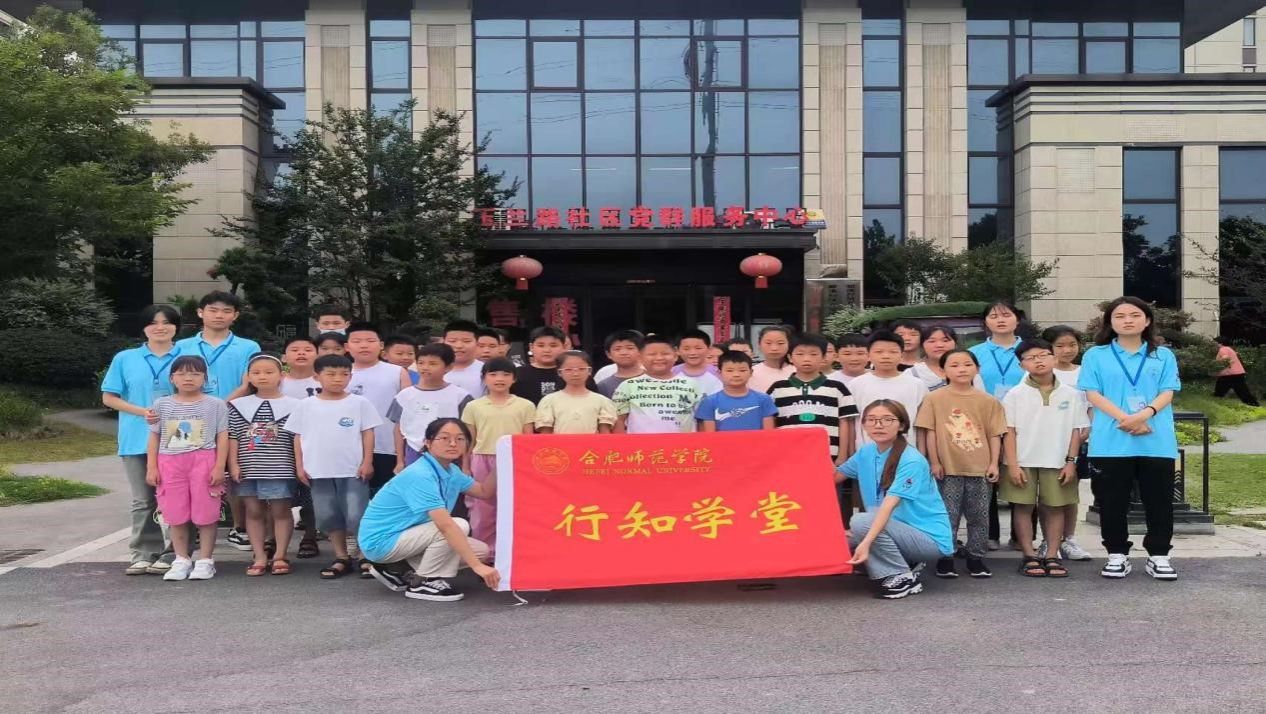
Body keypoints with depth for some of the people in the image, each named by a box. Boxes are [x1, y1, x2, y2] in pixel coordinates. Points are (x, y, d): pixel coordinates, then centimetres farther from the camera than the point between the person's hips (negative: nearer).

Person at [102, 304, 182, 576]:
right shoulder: (125, 359, 8)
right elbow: (109, 398, 6)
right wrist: (142, 412, -10)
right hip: (137, 439, 2)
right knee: (143, 501, 7)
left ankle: (171, 554, 6)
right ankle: (143, 553, 13)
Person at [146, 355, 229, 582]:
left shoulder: (215, 405, 3)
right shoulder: (162, 405, 9)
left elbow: (222, 438, 1)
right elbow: (154, 438, 11)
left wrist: (219, 467, -6)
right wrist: (151, 468, 4)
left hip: (204, 462, -2)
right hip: (170, 462, 2)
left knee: (206, 513, -1)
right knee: (176, 514, 6)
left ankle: (205, 560, 8)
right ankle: (181, 560, 17)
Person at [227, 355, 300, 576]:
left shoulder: (292, 406, 0)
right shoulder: (239, 406, 5)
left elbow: (298, 438, 1)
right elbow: (232, 437, 5)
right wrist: (233, 464, -3)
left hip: (280, 469, -2)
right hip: (248, 469, 2)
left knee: (281, 511, 3)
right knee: (254, 512, 8)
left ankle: (280, 556, 12)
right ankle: (259, 557, 15)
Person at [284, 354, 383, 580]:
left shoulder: (359, 403, -1)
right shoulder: (305, 406, 4)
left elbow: (367, 433, 0)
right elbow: (298, 437, 8)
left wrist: (367, 462, -6)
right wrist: (299, 466, 3)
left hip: (353, 470, -3)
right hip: (319, 471, 3)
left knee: (356, 516, -5)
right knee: (328, 517, 9)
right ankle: (342, 559, 21)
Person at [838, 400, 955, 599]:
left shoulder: (911, 461, -21)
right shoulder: (866, 452, 2)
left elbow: (889, 504, -33)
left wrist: (866, 542, -43)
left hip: (930, 538, -8)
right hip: (898, 531, 8)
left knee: (861, 522, -25)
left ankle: (905, 578, -11)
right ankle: (907, 561, 8)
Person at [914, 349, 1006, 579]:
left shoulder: (989, 401, 3)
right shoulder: (935, 399, -1)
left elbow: (994, 435, 5)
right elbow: (930, 432, -1)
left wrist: (994, 463, -1)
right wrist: (934, 462, -5)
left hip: (980, 468, 2)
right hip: (948, 468, -2)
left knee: (979, 516, 10)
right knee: (948, 516, 4)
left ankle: (976, 558, 22)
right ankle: (944, 559, 13)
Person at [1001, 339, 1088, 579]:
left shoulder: (1070, 394, 3)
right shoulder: (1016, 394, -2)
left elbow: (1076, 430, 5)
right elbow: (1009, 431, -3)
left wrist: (1071, 461, -1)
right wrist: (1012, 464, -10)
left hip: (1057, 462, 1)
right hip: (1023, 461, -1)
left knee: (1055, 507, 5)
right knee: (1024, 507, 2)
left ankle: (1052, 556, 14)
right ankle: (1030, 557, 10)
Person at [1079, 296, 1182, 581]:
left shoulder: (1163, 356, 11)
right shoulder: (1096, 355, 7)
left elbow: (1167, 393, 2)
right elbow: (1093, 395, -2)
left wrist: (1144, 415, -18)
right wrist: (1125, 419, -16)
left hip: (1157, 442, 1)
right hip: (1110, 442, -1)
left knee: (1158, 501, 4)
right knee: (1112, 502, 4)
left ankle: (1158, 555, 15)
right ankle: (1117, 554, 14)